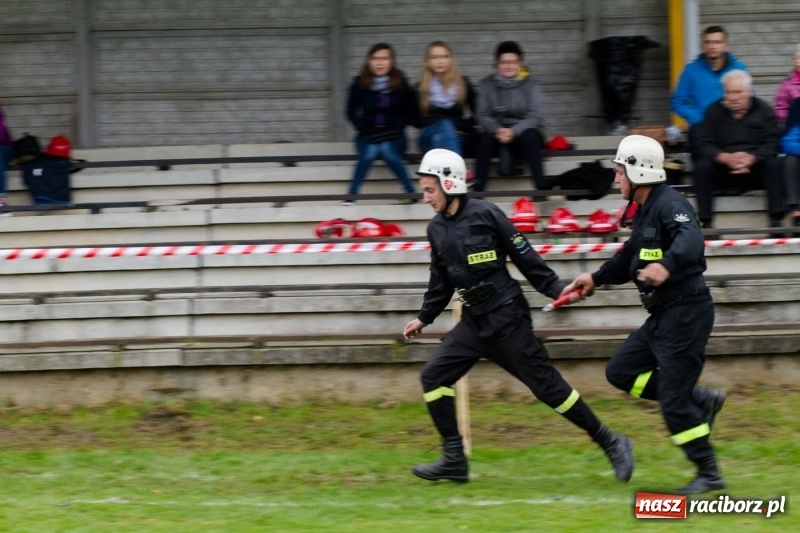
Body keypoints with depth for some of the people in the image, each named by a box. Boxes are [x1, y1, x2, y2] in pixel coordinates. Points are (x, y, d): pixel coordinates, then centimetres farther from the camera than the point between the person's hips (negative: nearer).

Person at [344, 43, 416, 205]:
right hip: (368, 136, 0)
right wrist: (364, 127, -8)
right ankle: (351, 196, -25)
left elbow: (409, 111, 8)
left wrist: (398, 126, -7)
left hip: (393, 136, 0)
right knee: (370, 152, -33)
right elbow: (351, 113, 6)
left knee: (387, 151, -33)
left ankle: (411, 194, -26)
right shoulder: (360, 84, -2)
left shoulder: (400, 84, 0)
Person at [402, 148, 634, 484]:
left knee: (546, 386, -5)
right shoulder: (437, 229, 7)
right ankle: (454, 460, 2)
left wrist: (557, 290, -14)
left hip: (507, 318, -7)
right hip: (474, 323, 7)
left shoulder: (485, 215, -13)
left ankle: (611, 444, 7)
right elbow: (441, 281, 20)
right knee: (434, 376, -4)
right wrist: (424, 318, 23)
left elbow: (525, 257, -10)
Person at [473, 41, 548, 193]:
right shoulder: (487, 84, 5)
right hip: (497, 133, 1)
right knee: (484, 138, -32)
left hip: (523, 132, -1)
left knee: (530, 135, -35)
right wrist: (497, 130, -23)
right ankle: (478, 188, -37)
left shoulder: (531, 84, 1)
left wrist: (513, 131, -25)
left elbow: (535, 117, -8)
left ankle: (541, 185, -40)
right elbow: (483, 116, -1)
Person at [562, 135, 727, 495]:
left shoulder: (670, 204, -17)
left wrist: (666, 266, -55)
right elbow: (629, 258, 30)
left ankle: (709, 475, 0)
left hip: (686, 312, -10)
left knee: (674, 400, -9)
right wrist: (595, 279, 28)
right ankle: (702, 401, 13)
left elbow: (690, 240, -38)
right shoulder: (644, 210, 14)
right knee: (621, 371, 11)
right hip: (663, 316, 10)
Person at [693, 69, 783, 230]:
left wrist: (751, 159, -29)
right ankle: (706, 222, -28)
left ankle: (776, 221, -31)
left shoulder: (763, 111, 2)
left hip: (755, 166, 0)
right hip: (723, 171, 0)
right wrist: (726, 158, -27)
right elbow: (703, 146, -7)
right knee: (702, 166, -27)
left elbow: (771, 145, -9)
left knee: (773, 164, -29)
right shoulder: (715, 111, 4)